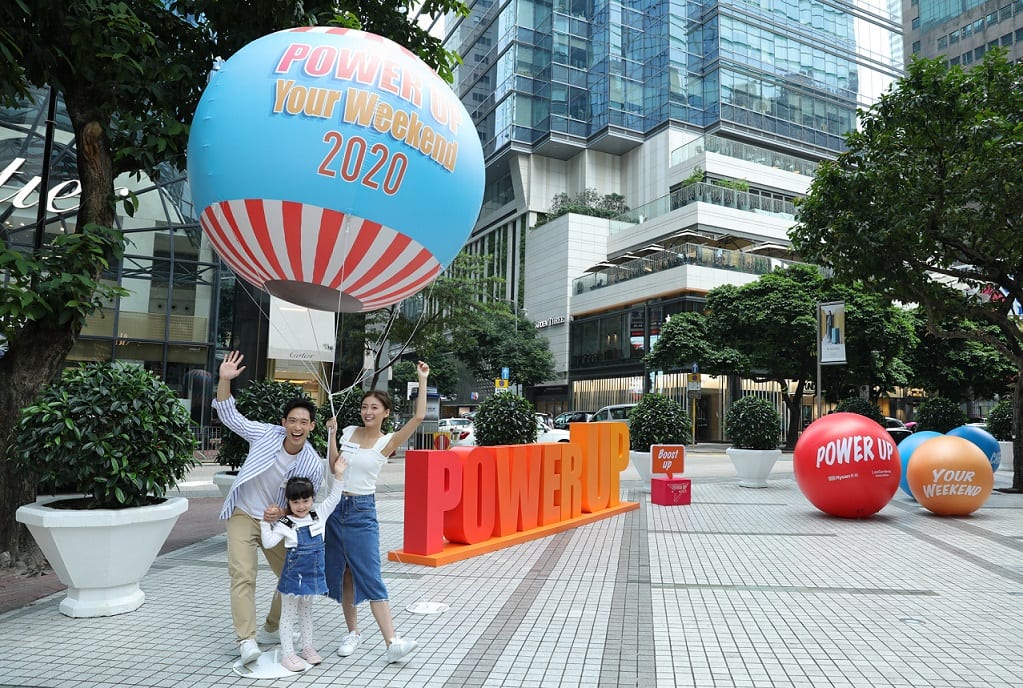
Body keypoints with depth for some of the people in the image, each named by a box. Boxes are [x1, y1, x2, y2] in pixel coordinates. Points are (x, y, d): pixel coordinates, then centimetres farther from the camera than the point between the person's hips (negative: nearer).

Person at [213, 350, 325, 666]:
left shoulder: (314, 465, -15)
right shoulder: (266, 434, -16)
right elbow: (229, 415, -11)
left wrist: (283, 512, -26)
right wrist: (225, 380, -25)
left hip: (278, 522, 3)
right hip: (243, 515, -2)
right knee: (243, 575, -15)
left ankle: (271, 629, 31)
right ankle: (246, 640, -13)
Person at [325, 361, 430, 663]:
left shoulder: (388, 442, -6)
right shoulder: (349, 432, 6)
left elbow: (418, 417, -19)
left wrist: (422, 379, -18)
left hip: (362, 511, -4)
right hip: (336, 506, 4)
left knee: (370, 577, -10)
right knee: (342, 574, 10)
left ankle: (392, 642, -9)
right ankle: (352, 632, 24)